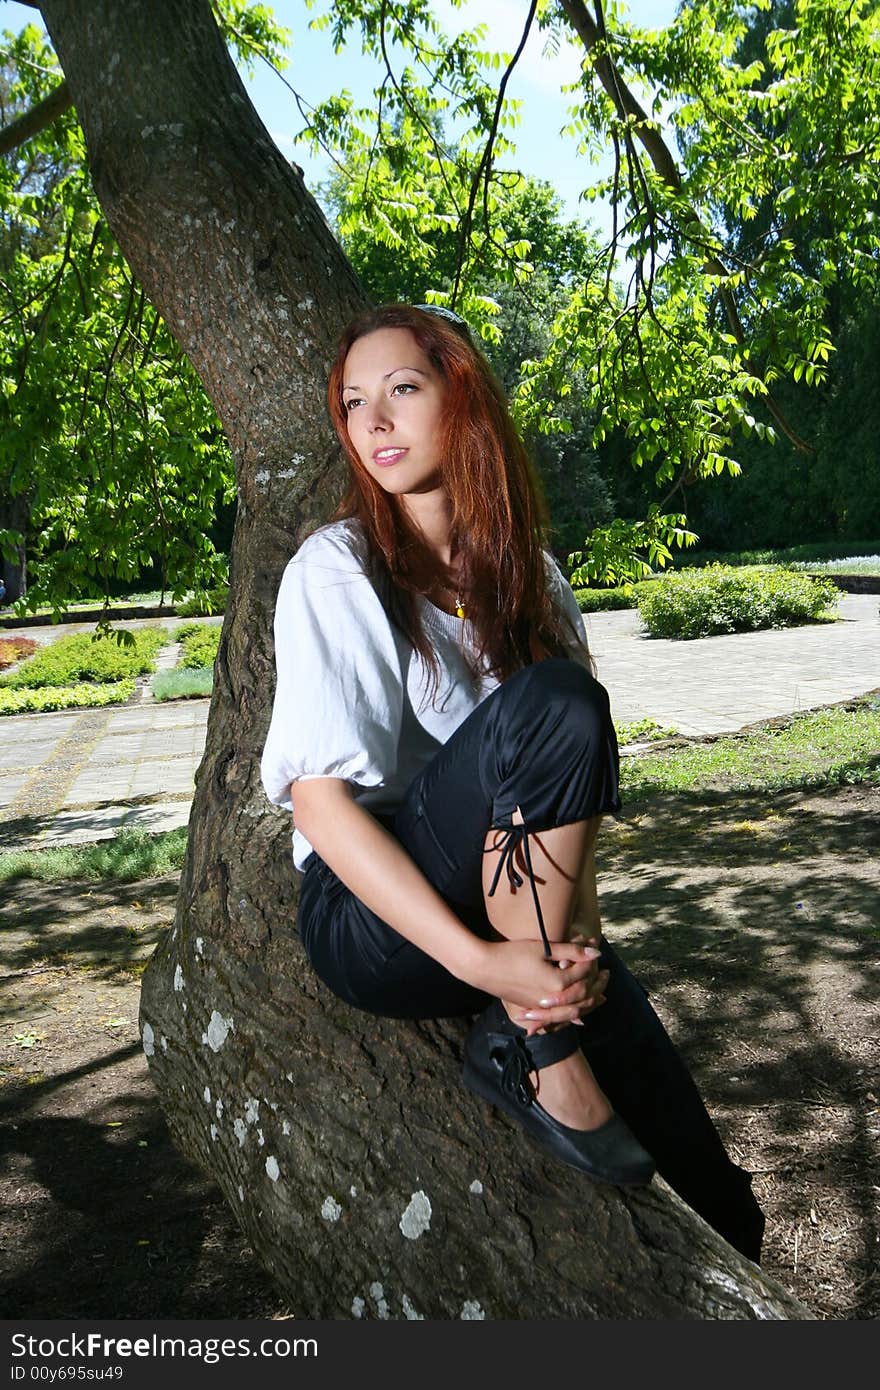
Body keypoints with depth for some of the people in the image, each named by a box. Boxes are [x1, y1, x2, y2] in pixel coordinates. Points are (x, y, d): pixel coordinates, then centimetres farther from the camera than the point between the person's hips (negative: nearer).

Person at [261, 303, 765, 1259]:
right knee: (551, 704, -30)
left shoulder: (528, 574, 6)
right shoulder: (334, 569, -9)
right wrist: (480, 961, -26)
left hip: (514, 913, 4)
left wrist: (576, 935, -14)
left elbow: (573, 786, 3)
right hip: (376, 918, -4)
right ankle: (529, 1047, -18)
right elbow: (320, 802, -17)